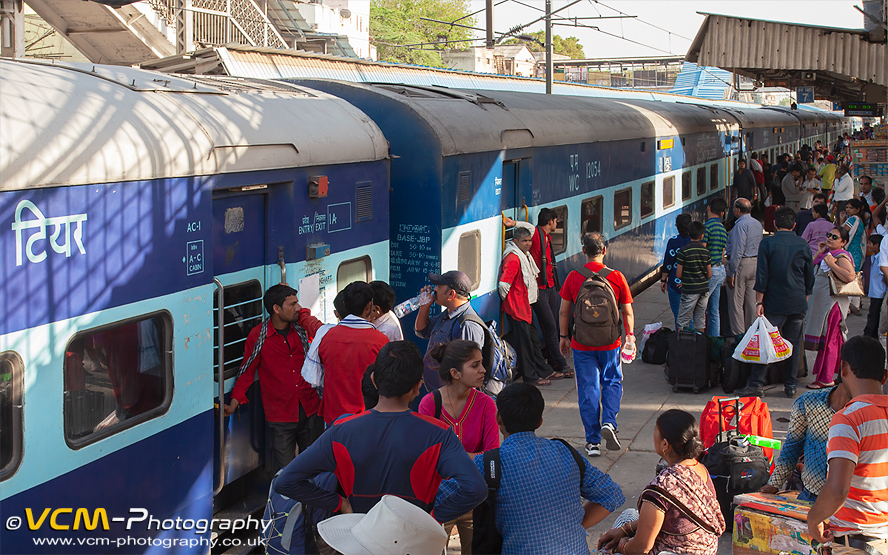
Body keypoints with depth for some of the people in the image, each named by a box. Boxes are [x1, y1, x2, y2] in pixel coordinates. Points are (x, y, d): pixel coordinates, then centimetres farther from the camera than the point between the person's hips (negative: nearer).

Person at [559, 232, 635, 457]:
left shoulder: (573, 277, -5)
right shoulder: (617, 277, -6)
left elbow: (564, 311, 1)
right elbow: (628, 313, -1)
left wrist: (564, 337, 13)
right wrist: (630, 336, 11)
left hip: (582, 345, 0)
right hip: (610, 343, 0)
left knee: (588, 390, 7)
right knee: (612, 382, 19)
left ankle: (593, 441, 10)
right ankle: (609, 423, -2)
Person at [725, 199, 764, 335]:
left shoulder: (741, 225, -17)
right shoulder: (758, 224, 12)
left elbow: (737, 251, -20)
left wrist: (731, 273, -18)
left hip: (741, 264, -9)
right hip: (755, 263, 9)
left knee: (736, 302, -2)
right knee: (751, 302, 13)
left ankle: (738, 334, 0)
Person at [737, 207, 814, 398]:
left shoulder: (768, 243, -6)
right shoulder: (803, 245, 4)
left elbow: (762, 276, -9)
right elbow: (810, 278, 11)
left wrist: (759, 302, -6)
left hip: (775, 303, -3)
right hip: (798, 304, 3)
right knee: (793, 345, 9)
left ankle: (755, 383, 0)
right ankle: (791, 386, 13)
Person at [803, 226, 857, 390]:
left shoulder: (842, 257, -14)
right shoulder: (827, 254, 14)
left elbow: (850, 276, -31)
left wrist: (831, 263, -25)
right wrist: (819, 253, 11)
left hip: (832, 302, -9)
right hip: (820, 301, 9)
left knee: (828, 340, -5)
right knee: (833, 340, 14)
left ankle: (825, 379, -1)